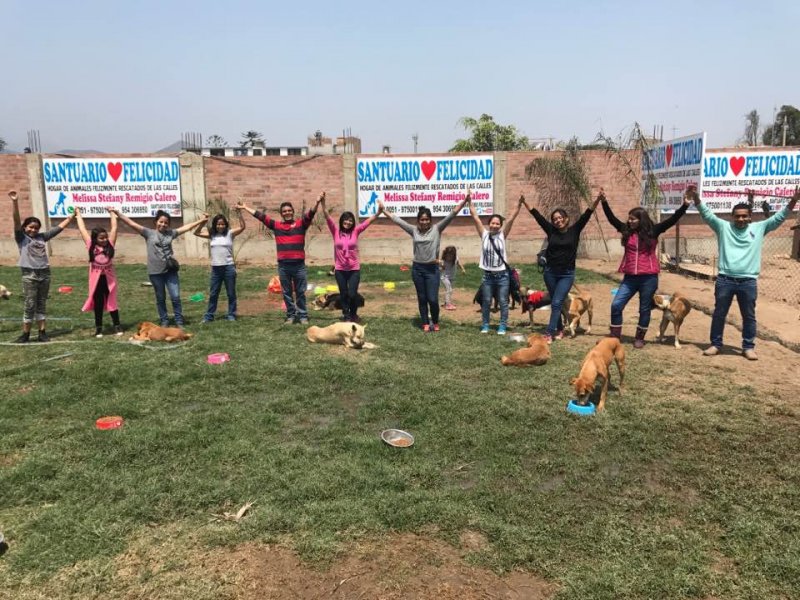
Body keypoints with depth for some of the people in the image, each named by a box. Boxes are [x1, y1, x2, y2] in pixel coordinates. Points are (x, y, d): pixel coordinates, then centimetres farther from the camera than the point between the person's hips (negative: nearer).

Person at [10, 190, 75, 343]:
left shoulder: (42, 237, 10)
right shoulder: (21, 238, 0)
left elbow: (60, 226, 16)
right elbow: (16, 220, -12)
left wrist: (73, 215, 18)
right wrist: (15, 202, -24)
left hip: (44, 274, 4)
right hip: (29, 275, -4)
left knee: (42, 305, 9)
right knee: (29, 305, -2)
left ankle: (42, 333, 13)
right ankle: (26, 334, 6)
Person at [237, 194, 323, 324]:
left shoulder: (301, 223, 3)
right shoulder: (276, 225, 9)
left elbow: (310, 214, -11)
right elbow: (260, 216, 12)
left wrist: (317, 202, -28)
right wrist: (245, 207, 15)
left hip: (299, 265, -2)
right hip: (283, 266, 3)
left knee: (300, 292, 6)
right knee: (286, 292, 10)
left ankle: (303, 316, 14)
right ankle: (291, 315, 20)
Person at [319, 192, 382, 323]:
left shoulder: (355, 231, -1)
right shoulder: (336, 231, -2)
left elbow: (370, 220, -7)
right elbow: (327, 216, -10)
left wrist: (379, 212, -21)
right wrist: (322, 201, -22)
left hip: (354, 269, 0)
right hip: (340, 269, 1)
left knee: (352, 294, -1)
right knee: (343, 294, 11)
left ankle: (354, 314, 26)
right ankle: (346, 316, 28)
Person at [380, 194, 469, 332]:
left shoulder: (437, 229, -2)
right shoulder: (414, 230, 4)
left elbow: (451, 215, -9)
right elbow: (397, 220, 9)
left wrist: (464, 201, -17)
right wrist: (384, 210, 11)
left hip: (432, 269, -2)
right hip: (417, 268, 2)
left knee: (433, 299, -3)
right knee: (422, 298, 9)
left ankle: (435, 322, 21)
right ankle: (426, 323, 22)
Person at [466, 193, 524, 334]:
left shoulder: (502, 235, -1)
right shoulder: (484, 234, -1)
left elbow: (512, 218, -10)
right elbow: (475, 217, -5)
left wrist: (519, 203, -18)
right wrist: (469, 202, -9)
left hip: (502, 275, 0)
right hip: (487, 275, 1)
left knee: (503, 302, 6)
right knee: (486, 302, 10)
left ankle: (502, 326, 17)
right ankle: (485, 324, 24)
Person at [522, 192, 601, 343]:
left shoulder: (575, 231, -2)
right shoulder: (551, 231, 1)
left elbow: (586, 215, -10)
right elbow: (537, 216, -2)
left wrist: (598, 200, -21)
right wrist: (524, 203, -5)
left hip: (567, 274, -3)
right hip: (550, 272, 3)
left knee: (557, 303, -9)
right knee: (554, 303, 12)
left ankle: (549, 333, -10)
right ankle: (559, 330, 28)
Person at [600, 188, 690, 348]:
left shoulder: (653, 231, -2)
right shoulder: (627, 231, 5)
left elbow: (672, 220, -6)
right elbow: (612, 219, 3)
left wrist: (684, 206, -18)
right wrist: (604, 202, -7)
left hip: (649, 278, -2)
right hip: (630, 277, 3)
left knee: (644, 309, 8)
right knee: (616, 305, -4)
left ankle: (639, 338, 23)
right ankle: (615, 336, 8)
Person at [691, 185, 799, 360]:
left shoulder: (759, 228, 8)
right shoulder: (723, 227, 4)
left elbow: (778, 217, 6)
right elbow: (707, 214, -2)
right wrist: (696, 198, -16)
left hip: (748, 282, 1)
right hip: (725, 280, -1)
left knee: (749, 316, 9)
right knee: (719, 314, 7)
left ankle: (748, 347, 22)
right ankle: (715, 344, 20)